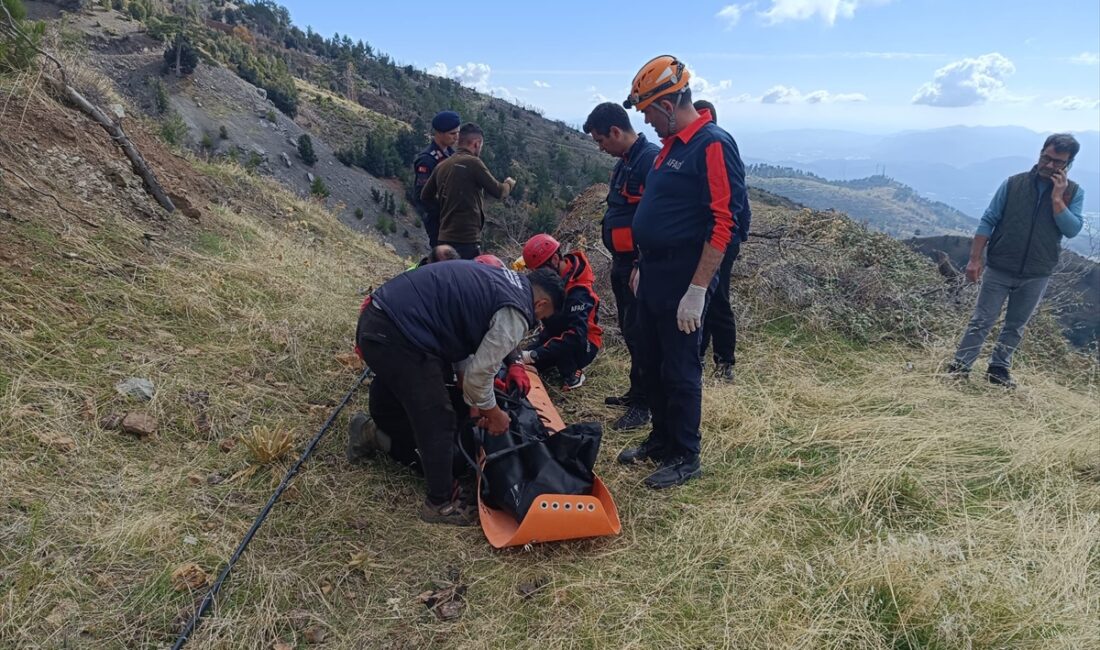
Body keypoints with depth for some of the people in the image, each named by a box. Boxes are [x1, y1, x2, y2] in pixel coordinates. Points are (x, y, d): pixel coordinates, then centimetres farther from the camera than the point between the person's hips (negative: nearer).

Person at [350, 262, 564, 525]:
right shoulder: (515, 314, -10)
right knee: (437, 419, 3)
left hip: (375, 317, 9)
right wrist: (493, 414, 13)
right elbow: (480, 373, -7)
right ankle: (441, 503, 18)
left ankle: (376, 433, 59)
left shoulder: (501, 280, 17)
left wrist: (474, 402, 23)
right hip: (395, 336, -9)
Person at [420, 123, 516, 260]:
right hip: (467, 239, -7)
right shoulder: (472, 162, -10)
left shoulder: (441, 166, 10)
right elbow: (498, 192, -5)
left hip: (445, 238, 7)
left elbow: (425, 197, 16)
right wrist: (509, 183, 16)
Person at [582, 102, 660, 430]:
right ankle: (637, 392, 31)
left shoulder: (651, 159, -17)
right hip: (622, 263, 10)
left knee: (639, 333, -2)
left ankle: (642, 404, 9)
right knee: (629, 331, 17)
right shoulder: (624, 162, 14)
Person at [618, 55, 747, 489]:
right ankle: (661, 439, 34)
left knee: (680, 372, 2)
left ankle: (685, 458, 19)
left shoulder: (713, 145, -16)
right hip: (654, 278, 9)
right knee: (652, 366, 17)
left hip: (682, 282, -9)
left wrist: (697, 290, -23)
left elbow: (724, 224, -21)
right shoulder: (671, 145, 14)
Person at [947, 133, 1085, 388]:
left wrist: (1057, 198, -18)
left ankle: (998, 369, 24)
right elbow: (988, 221, -4)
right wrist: (975, 259, -9)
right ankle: (960, 367, 3)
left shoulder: (1074, 193, 1)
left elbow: (1072, 230, -11)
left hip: (1036, 276, 2)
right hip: (999, 269, -2)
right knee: (981, 321, -1)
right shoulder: (1014, 184, -4)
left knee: (1015, 326, 12)